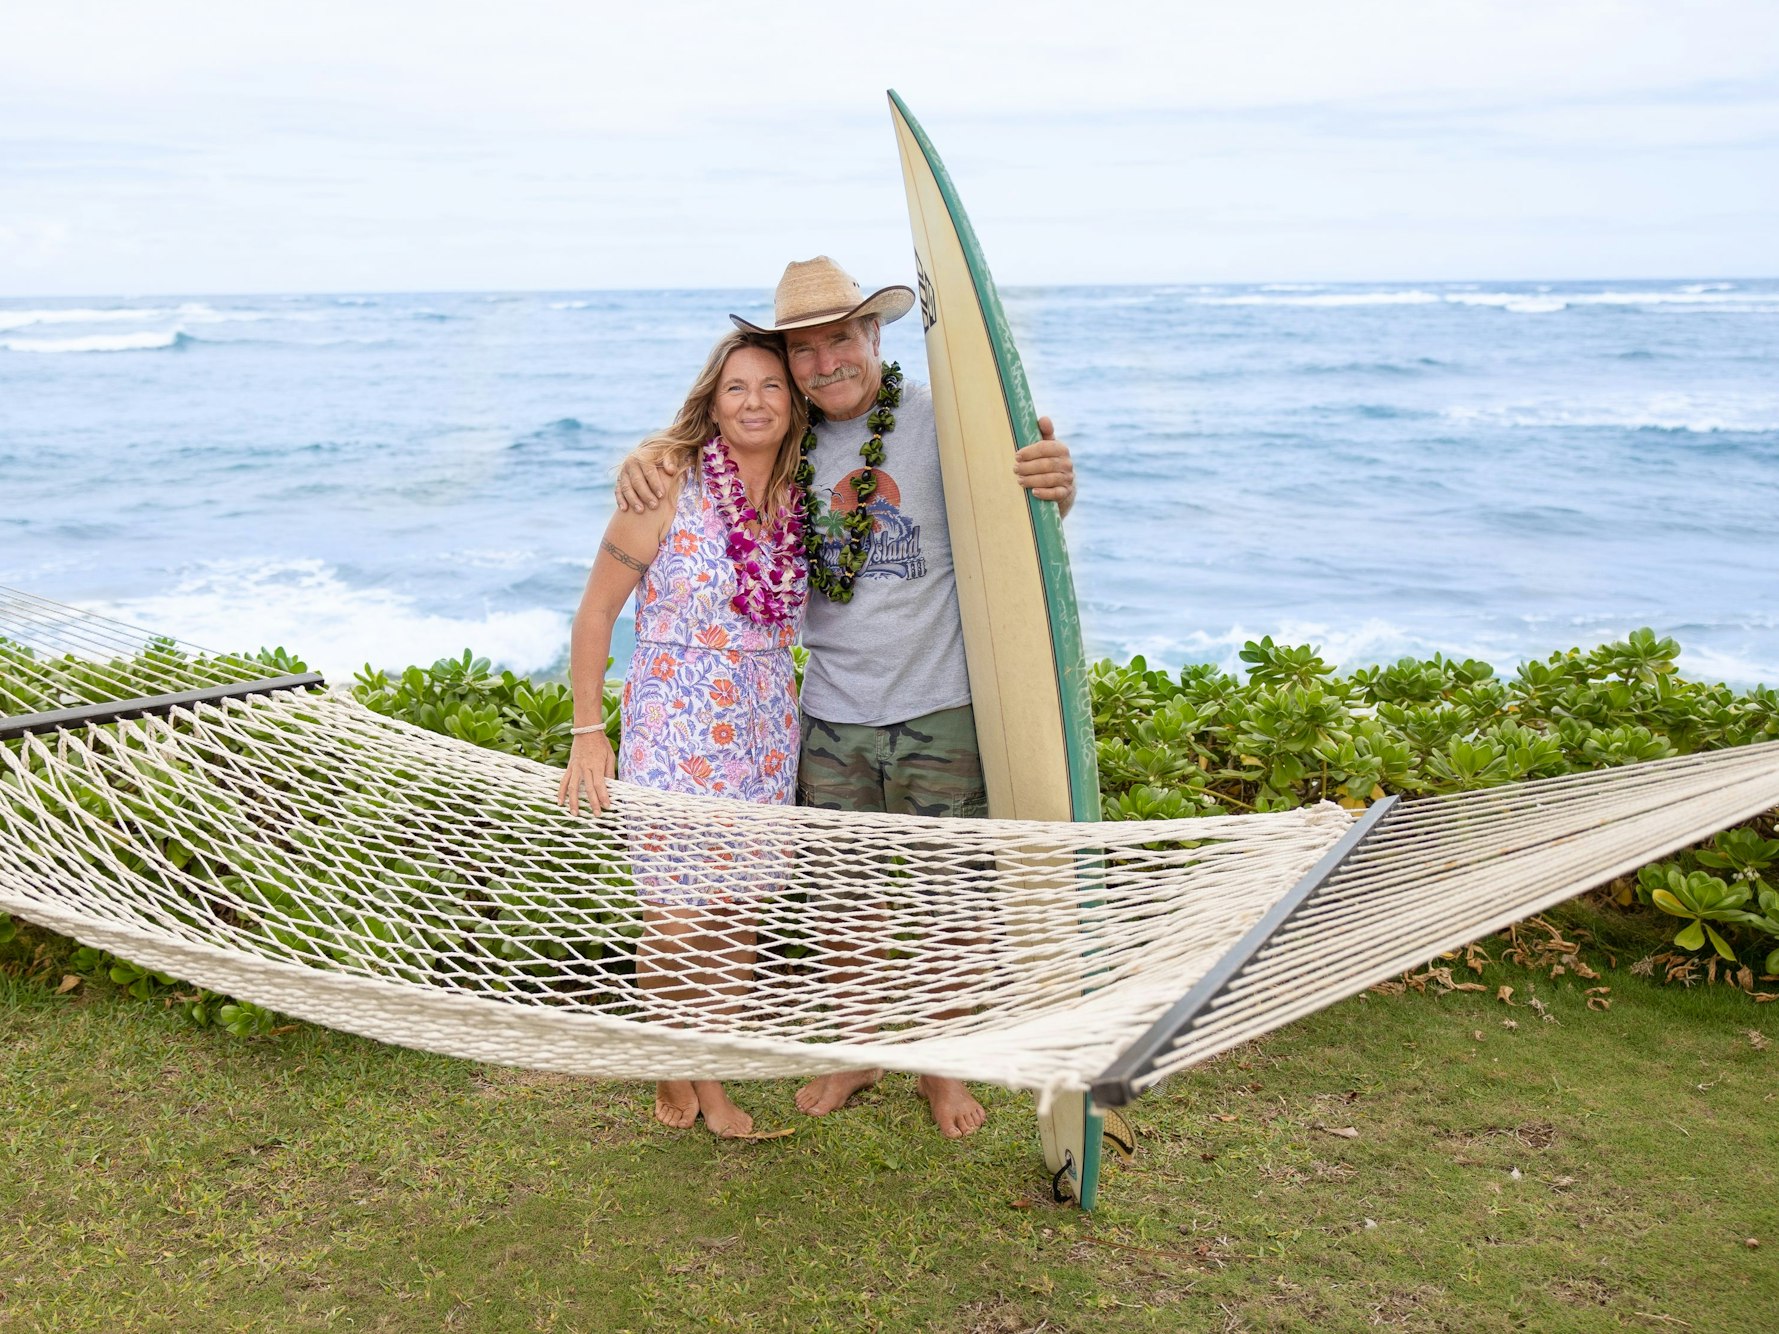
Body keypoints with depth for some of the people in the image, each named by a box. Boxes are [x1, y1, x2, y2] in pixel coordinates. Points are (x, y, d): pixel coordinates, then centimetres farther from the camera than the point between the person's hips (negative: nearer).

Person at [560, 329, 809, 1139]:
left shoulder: (799, 494, 2)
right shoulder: (671, 484, -12)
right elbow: (597, 609, -7)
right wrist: (588, 732, -8)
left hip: (765, 730, 4)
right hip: (673, 727, -4)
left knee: (735, 911, 10)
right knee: (673, 913, 2)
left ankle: (714, 1077, 27)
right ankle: (672, 1074, 25)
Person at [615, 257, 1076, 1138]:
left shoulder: (939, 422, -9)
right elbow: (697, 445, 13)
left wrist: (1056, 485, -36)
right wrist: (643, 461, -12)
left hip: (937, 712, -3)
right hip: (831, 717, 3)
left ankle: (942, 1069, 28)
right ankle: (856, 1055, 34)